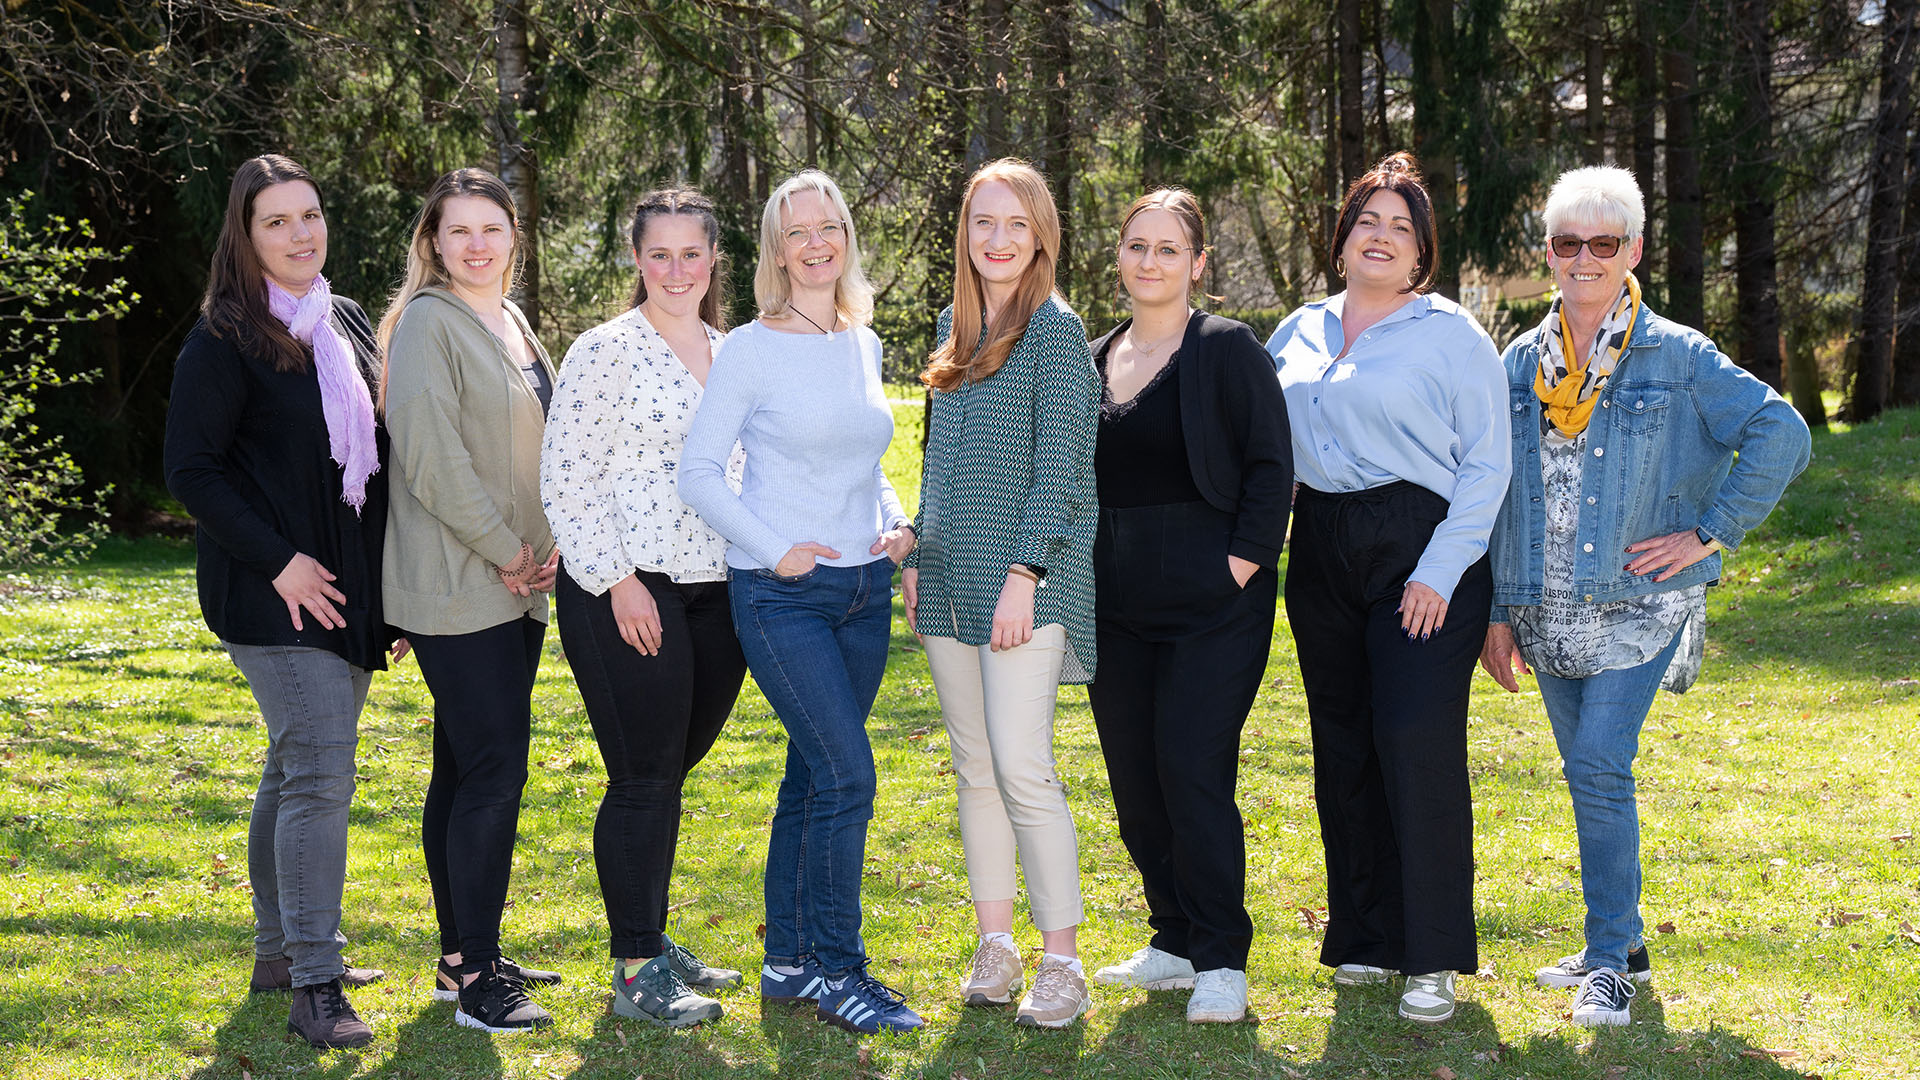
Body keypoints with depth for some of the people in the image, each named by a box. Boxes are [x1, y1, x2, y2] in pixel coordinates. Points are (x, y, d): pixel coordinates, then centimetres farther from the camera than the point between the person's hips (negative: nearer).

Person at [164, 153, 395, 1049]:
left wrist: (391, 581, 15)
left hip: (349, 588, 7)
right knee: (319, 775, -12)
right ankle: (313, 987, -10)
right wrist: (278, 561, -18)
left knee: (299, 769, 15)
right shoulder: (224, 342, -9)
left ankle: (281, 950, 26)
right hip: (277, 594, -7)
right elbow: (191, 470, -12)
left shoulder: (347, 324, 13)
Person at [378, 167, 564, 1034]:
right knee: (493, 770, -10)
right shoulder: (428, 323, -10)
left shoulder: (513, 323, 16)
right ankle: (475, 977, -4)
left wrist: (549, 543, 5)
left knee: (467, 768, 13)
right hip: (456, 588, -8)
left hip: (516, 587, 8)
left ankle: (464, 956, 20)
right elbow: (431, 458, -18)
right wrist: (504, 550, -13)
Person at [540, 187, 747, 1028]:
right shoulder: (605, 352, -7)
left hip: (715, 593, 6)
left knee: (670, 771, 14)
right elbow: (565, 480, -10)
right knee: (642, 778, -3)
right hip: (627, 598, -6)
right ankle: (635, 974, 5)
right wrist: (616, 579, -15)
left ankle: (653, 942, 27)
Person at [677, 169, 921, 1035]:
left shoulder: (864, 345, 11)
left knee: (813, 776, 11)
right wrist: (773, 550, -13)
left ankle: (788, 961, 21)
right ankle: (837, 970, 1)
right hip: (782, 596, -6)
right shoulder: (750, 349, -7)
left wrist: (896, 522, 5)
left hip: (864, 587, 6)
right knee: (847, 775, -11)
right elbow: (698, 474, -7)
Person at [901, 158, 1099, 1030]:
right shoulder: (955, 326, 14)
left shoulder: (1054, 329, -6)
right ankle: (994, 946, 18)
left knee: (1022, 766, -12)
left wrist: (1025, 573, -17)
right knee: (974, 769, 9)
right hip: (950, 582, 7)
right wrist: (917, 558, 14)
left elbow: (1060, 468, -12)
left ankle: (1062, 960, -4)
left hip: (1023, 582, -7)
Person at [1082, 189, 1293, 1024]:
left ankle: (1222, 961, 1)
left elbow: (1271, 465, -7)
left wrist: (1241, 564, -14)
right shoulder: (1093, 361, 12)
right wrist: (1079, 574, 11)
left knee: (1193, 769, -10)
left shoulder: (1229, 350, -5)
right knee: (1133, 779, 8)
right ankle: (1176, 941, 23)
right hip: (1116, 604, 6)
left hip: (1211, 602, -6)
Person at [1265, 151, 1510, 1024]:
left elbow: (1486, 465, -5)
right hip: (1322, 555, 5)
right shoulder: (1297, 335, 14)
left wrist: (1439, 572, -13)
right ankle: (1366, 936, 18)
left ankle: (1434, 956, -4)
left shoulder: (1451, 335, -1)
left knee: (1418, 743, -11)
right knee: (1343, 747, 7)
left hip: (1421, 553, -5)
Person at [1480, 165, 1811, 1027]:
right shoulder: (1524, 363, 8)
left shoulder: (1678, 358, -3)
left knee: (1600, 767, -15)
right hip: (1549, 611, 4)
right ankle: (1621, 946, 24)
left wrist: (1708, 534, -8)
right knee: (1590, 776, 11)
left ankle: (1608, 963, -7)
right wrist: (1498, 611, 9)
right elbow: (1498, 491, 12)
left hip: (1637, 604, -4)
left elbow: (1782, 435, -5)